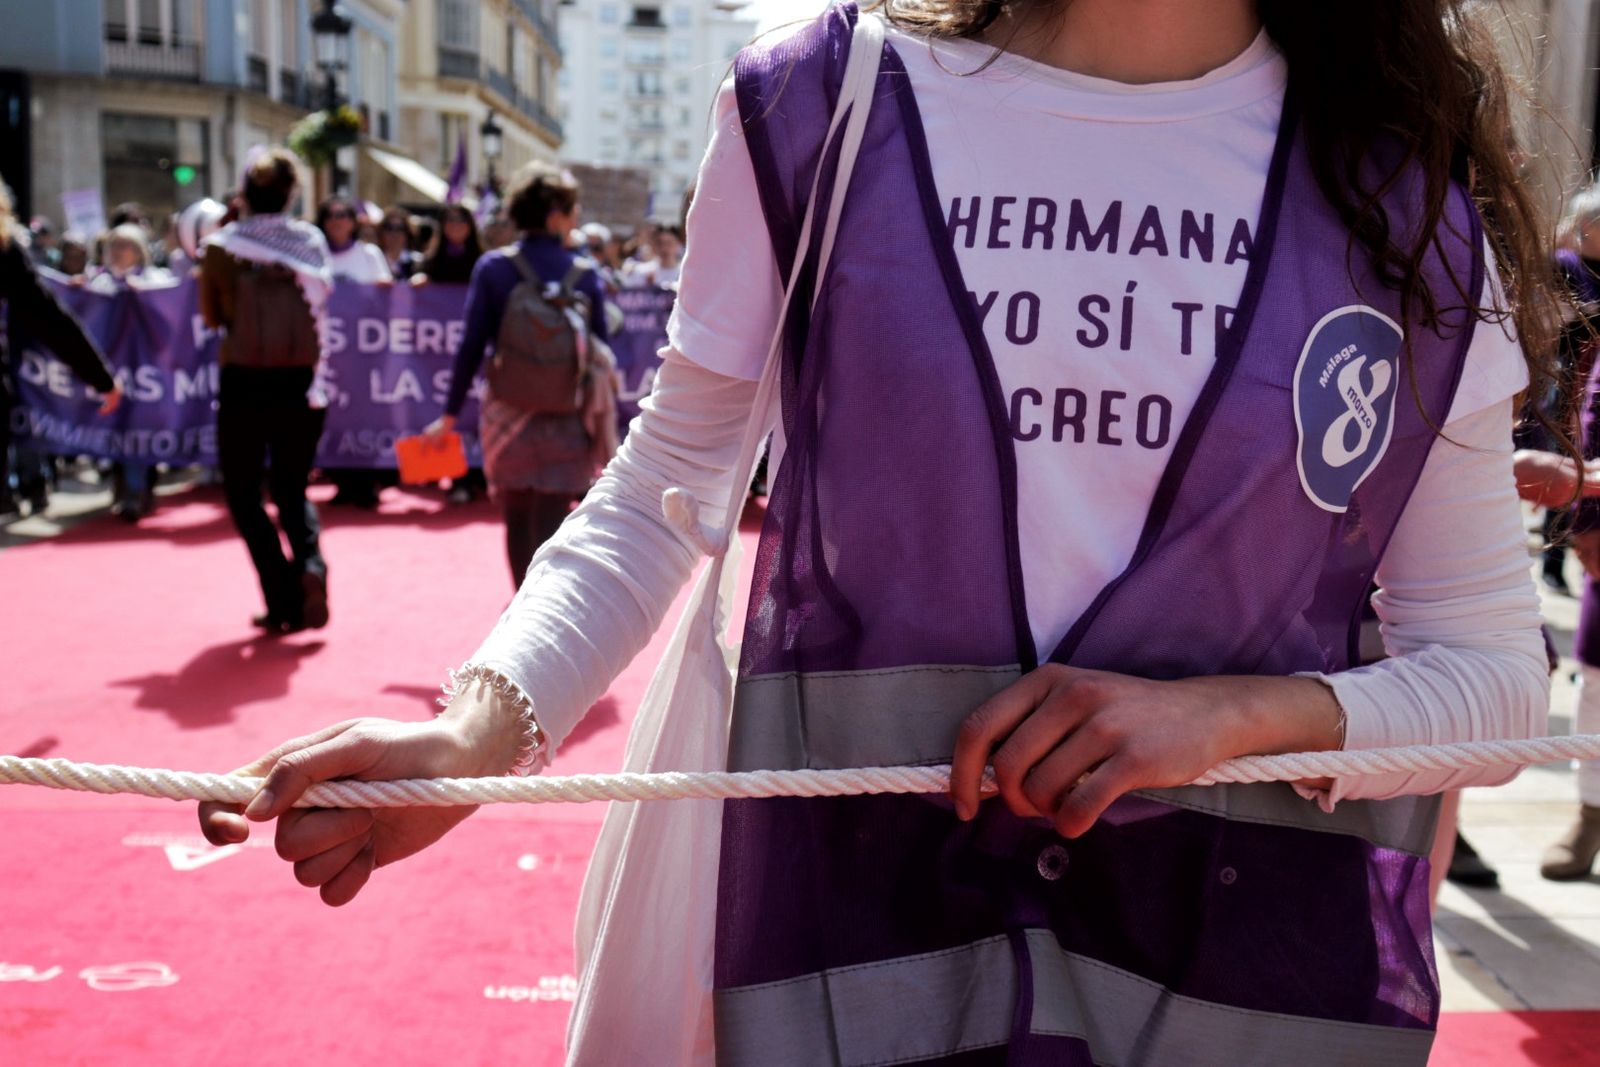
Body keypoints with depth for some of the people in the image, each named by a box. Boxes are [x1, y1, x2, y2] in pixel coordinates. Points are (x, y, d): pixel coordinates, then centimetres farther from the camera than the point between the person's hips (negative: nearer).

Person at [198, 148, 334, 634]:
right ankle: (310, 563, -11)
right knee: (291, 488, 18)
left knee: (243, 492, 11)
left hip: (243, 384, -2)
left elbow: (211, 316, 4)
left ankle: (283, 600, 1)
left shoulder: (220, 247, -6)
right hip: (301, 384, 2)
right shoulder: (312, 242, -2)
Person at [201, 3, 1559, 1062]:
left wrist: (1234, 713, -17)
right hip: (847, 937, -1)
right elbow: (658, 502, 3)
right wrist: (478, 730, -14)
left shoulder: (1410, 184, -1)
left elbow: (1497, 674, 2)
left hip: (1253, 956, 2)